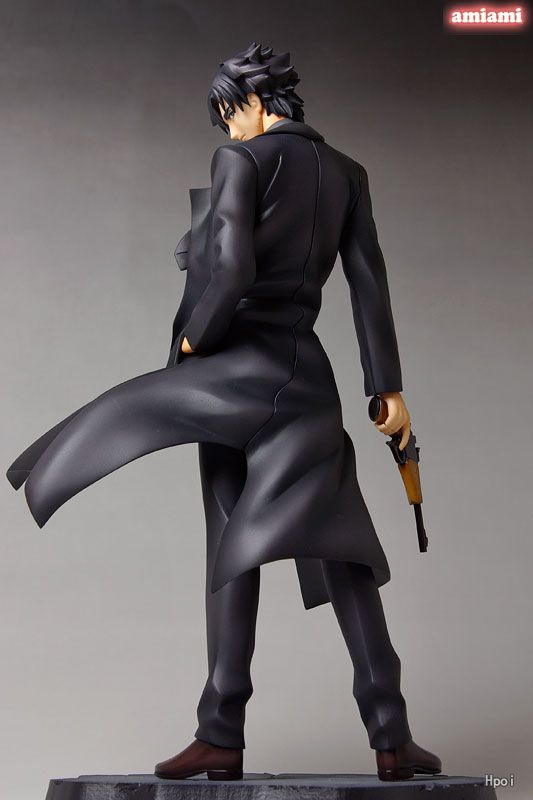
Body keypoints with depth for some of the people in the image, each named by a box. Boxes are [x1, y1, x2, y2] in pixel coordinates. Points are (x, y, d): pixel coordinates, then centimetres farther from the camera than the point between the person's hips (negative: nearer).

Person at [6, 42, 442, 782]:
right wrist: (388, 387, 10)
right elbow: (369, 283, 11)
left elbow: (230, 269, -18)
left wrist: (196, 337, -1)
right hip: (306, 379, 6)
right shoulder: (346, 172, 15)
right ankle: (390, 738, 7)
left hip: (236, 368, -5)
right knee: (343, 553, 6)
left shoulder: (243, 160, -3)